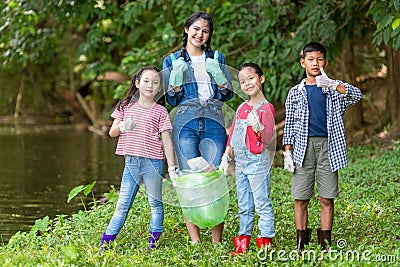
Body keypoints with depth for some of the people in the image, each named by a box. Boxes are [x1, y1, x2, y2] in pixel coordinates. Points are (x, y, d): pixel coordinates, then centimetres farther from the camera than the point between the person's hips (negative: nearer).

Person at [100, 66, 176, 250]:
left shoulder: (160, 111, 2)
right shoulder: (126, 106, 9)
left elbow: (166, 140, 0)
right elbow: (112, 133, 11)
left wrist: (171, 166, -6)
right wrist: (121, 126, -12)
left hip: (152, 162, -2)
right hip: (131, 162, 2)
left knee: (155, 203, 6)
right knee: (122, 205, 4)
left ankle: (153, 243, 13)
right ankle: (105, 243, 6)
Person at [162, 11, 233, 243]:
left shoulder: (217, 58, 13)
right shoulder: (172, 61, 10)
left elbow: (228, 95, 10)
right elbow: (172, 100, 7)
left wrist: (218, 75, -8)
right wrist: (177, 77, -11)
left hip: (214, 124, 1)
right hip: (186, 124, -1)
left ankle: (217, 242, -1)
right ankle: (195, 241, -1)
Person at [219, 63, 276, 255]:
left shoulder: (265, 108, -8)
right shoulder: (241, 108, 14)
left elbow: (268, 138, -16)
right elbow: (233, 134, 20)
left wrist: (258, 127, -35)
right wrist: (226, 156, 16)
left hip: (258, 160, -8)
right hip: (240, 160, 8)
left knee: (261, 202, -6)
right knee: (244, 206, 11)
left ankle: (266, 242, -4)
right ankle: (242, 243, 16)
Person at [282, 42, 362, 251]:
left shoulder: (335, 89, 8)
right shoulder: (295, 93, 9)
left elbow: (356, 95, -11)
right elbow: (289, 126, 10)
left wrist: (332, 85, -23)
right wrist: (287, 153, 2)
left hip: (328, 146, 0)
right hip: (303, 147, 0)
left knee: (327, 199, 1)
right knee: (300, 198, 0)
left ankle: (325, 241, 9)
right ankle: (301, 242, 10)